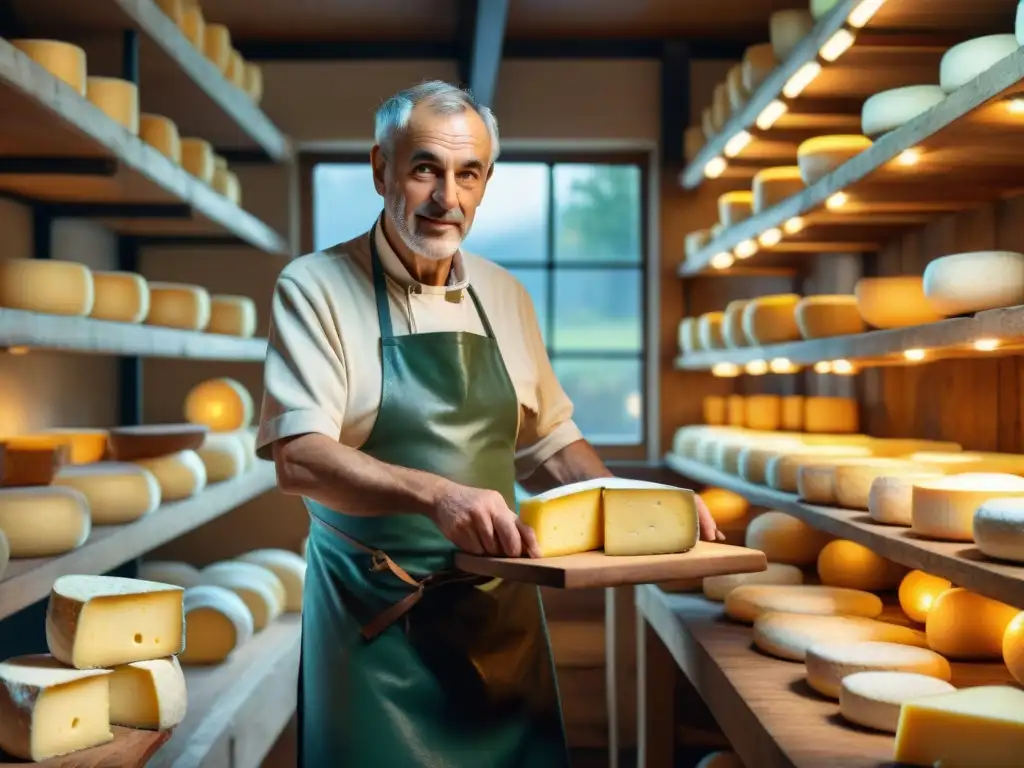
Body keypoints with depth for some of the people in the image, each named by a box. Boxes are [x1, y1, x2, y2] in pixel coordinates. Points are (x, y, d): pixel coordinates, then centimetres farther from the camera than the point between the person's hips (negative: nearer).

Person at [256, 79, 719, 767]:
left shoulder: (505, 297, 9)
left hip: (501, 606, 5)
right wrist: (436, 494, -33)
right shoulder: (317, 288, -7)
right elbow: (299, 458, -19)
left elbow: (550, 445, 17)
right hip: (375, 616, -4)